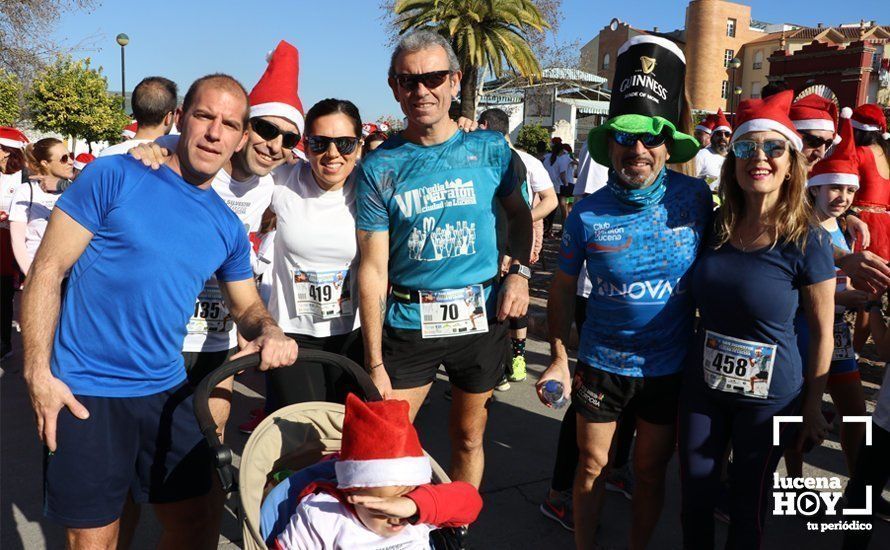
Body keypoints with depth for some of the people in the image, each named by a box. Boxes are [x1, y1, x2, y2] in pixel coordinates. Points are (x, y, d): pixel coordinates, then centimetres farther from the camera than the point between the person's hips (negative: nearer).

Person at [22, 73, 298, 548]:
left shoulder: (228, 228, 6)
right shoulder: (114, 178, -8)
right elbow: (47, 272, -8)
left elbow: (247, 305, 16)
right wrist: (37, 373, -13)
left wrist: (268, 332, -8)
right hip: (83, 394, -4)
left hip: (166, 392, 5)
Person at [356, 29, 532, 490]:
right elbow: (373, 269, -5)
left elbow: (519, 214, 16)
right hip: (408, 322, -1)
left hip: (482, 318, 1)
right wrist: (374, 363, -8)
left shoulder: (489, 149, -1)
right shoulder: (378, 167, -4)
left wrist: (519, 272, -4)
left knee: (469, 439, 16)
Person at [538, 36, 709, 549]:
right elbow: (564, 289, -2)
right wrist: (559, 358, -3)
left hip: (670, 366, 0)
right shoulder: (588, 214, -12)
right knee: (592, 465, 15)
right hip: (601, 363, 0)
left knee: (651, 470, 18)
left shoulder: (695, 198, -12)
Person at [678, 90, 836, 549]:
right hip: (703, 388, 4)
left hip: (770, 399, -3)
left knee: (747, 507, 15)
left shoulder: (807, 240, -15)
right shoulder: (714, 228, -3)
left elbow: (822, 331, -7)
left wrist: (812, 408, -3)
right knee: (695, 496, 16)